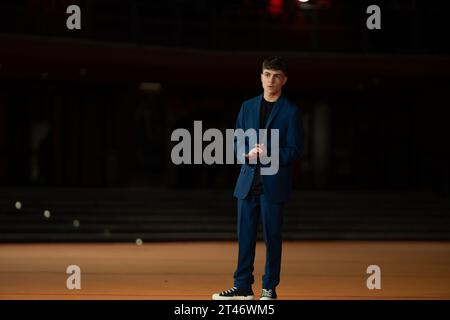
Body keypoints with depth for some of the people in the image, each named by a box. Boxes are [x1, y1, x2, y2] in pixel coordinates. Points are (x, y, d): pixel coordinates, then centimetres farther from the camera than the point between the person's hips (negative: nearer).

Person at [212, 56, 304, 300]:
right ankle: (242, 287, 12)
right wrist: (249, 153, -11)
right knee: (245, 236, 6)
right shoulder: (248, 107, 12)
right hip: (247, 182, 4)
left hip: (274, 184, -4)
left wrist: (267, 154, -17)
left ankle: (269, 289, 8)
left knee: (272, 237, 0)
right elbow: (236, 142, 11)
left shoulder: (291, 112, -2)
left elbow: (294, 151, -5)